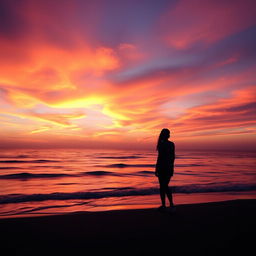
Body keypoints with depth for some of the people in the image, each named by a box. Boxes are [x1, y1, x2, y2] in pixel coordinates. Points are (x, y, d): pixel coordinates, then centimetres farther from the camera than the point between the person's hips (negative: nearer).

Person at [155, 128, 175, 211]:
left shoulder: (161, 144, -10)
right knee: (166, 186, 15)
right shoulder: (172, 144, 6)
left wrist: (156, 169, -11)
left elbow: (159, 157, -14)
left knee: (162, 186, 4)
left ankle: (163, 205, 11)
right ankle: (171, 204, 8)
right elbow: (173, 157, 11)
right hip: (170, 167, 5)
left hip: (162, 167, -5)